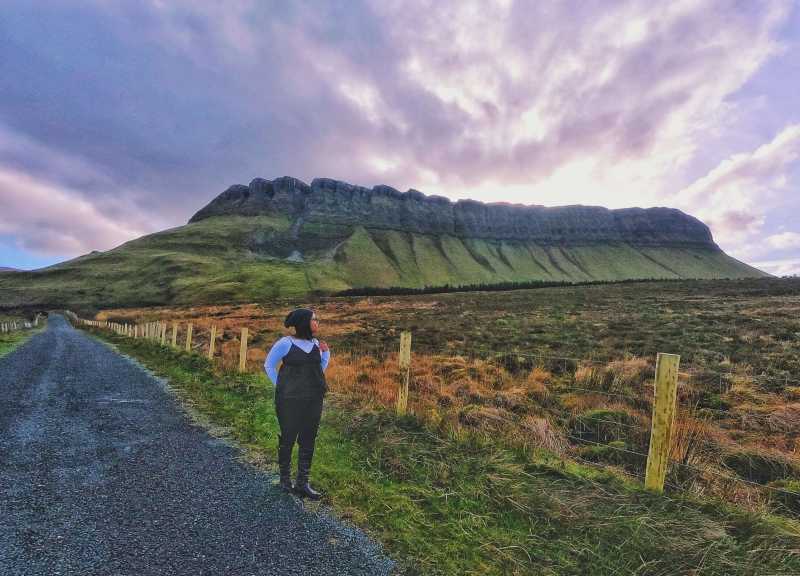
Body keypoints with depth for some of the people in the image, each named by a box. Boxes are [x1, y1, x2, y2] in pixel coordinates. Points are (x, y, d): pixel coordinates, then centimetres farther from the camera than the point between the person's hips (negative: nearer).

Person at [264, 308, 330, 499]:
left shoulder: (315, 343, 5)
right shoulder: (285, 343, -10)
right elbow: (269, 365, 1)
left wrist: (326, 352, 0)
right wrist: (280, 387, 1)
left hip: (313, 400, 5)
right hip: (290, 400, -5)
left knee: (308, 440, 8)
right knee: (288, 439, 8)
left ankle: (302, 483, 19)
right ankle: (285, 478, 29)